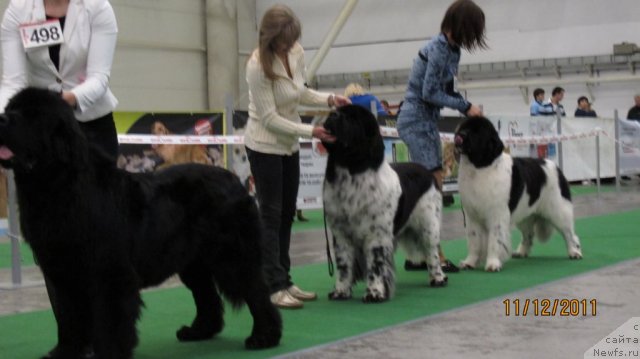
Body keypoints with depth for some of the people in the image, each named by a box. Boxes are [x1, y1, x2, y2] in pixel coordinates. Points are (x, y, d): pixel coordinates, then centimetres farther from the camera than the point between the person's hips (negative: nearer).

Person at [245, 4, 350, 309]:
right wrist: (310, 131, -27)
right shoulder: (258, 66, -25)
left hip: (289, 144, 7)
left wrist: (328, 99, -5)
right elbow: (269, 118, -24)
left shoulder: (297, 53, -5)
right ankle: (273, 287, 1)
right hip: (264, 146, -7)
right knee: (271, 215, -4)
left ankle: (284, 282, 21)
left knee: (287, 214, 12)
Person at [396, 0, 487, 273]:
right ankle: (435, 255, -7)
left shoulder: (451, 48, 10)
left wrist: (468, 108, 1)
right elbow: (429, 93, -19)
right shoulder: (439, 49, -18)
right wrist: (465, 107, -13)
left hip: (427, 122, 9)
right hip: (416, 121, -9)